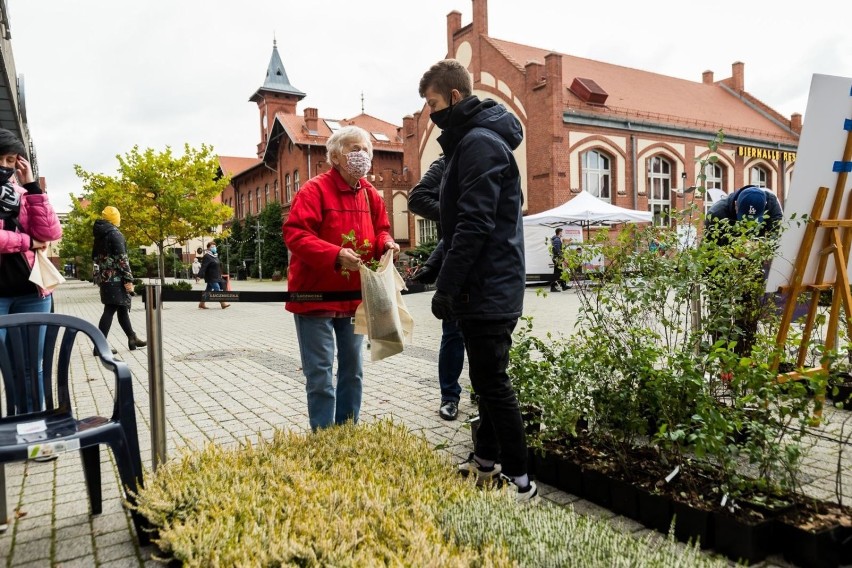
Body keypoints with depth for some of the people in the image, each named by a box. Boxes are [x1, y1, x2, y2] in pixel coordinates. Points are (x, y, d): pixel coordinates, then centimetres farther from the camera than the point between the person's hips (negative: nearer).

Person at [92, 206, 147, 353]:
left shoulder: (99, 235, 15)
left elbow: (95, 257, 21)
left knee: (122, 308, 14)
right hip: (116, 278, -9)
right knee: (110, 310, -8)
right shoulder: (115, 233, -11)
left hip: (104, 277, 9)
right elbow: (122, 258, -17)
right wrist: (128, 279, -17)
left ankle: (132, 339, 21)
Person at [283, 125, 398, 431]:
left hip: (355, 296, 7)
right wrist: (335, 255, -33)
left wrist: (386, 243, -7)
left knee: (352, 369, 15)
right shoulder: (314, 190, -13)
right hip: (316, 295, -7)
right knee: (320, 374, -1)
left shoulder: (371, 194, 8)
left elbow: (380, 230, 17)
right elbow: (294, 233, -21)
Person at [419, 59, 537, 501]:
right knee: (486, 378, 17)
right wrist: (446, 278, 20)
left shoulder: (480, 143, -15)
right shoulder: (470, 140, 17)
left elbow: (474, 225, -24)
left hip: (488, 287, -11)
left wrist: (446, 286, -21)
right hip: (486, 286, 11)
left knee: (491, 382, -4)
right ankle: (485, 461, 31)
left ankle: (519, 482, 7)